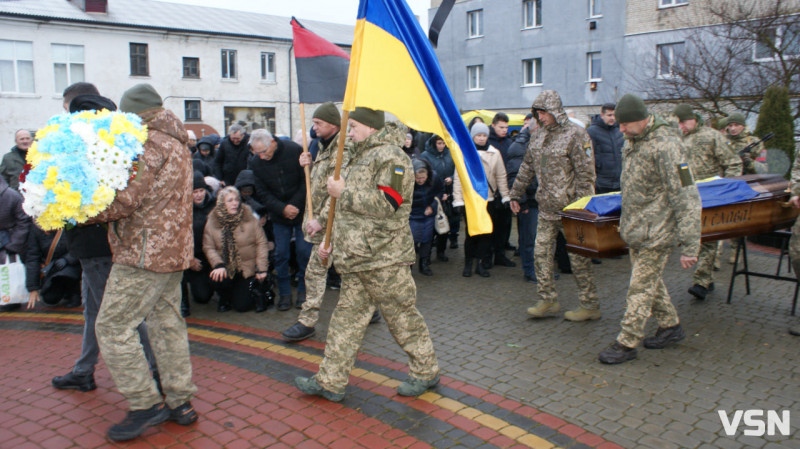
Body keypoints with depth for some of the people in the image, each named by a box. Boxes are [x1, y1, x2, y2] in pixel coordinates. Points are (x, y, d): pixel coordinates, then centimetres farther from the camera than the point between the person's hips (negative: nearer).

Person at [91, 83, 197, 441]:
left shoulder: (148, 143, -13)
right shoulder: (177, 143, 18)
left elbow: (125, 199, -21)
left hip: (144, 252, -10)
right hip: (173, 250, 10)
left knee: (112, 326, -1)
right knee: (167, 323, 14)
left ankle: (146, 405, 4)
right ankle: (180, 402, 21)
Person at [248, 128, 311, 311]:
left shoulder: (295, 150, -13)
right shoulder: (256, 163, -4)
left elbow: (306, 181, -9)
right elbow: (262, 193, -4)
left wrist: (295, 205, -14)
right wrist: (282, 208, -17)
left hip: (301, 212, -2)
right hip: (278, 215, 2)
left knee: (304, 251, -2)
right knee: (281, 253, 1)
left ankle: (303, 290, 13)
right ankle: (284, 293, 13)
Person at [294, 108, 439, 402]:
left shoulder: (391, 157, -13)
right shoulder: (361, 157, 18)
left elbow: (386, 204, -25)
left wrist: (343, 193, -16)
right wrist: (331, 238, 21)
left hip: (384, 258, -9)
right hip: (356, 257, 9)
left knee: (402, 316, 4)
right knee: (347, 316, 11)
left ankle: (426, 372, 23)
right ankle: (330, 381, 18)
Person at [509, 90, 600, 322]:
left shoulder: (575, 134, -10)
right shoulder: (538, 135, 11)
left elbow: (585, 174, -13)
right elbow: (527, 167, 20)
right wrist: (516, 194, 21)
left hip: (570, 208, -7)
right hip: (546, 208, 7)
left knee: (578, 257, 0)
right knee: (541, 253, 7)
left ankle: (590, 305, 12)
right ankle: (548, 300, 19)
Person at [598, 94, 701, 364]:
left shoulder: (666, 146, -21)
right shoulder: (631, 141, 7)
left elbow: (686, 199, -22)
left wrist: (689, 246, -22)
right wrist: (626, 220, 24)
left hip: (656, 233, -9)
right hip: (636, 230, 9)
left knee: (641, 287, -2)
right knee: (650, 280, 19)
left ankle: (626, 344, 7)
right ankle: (670, 326, 37)